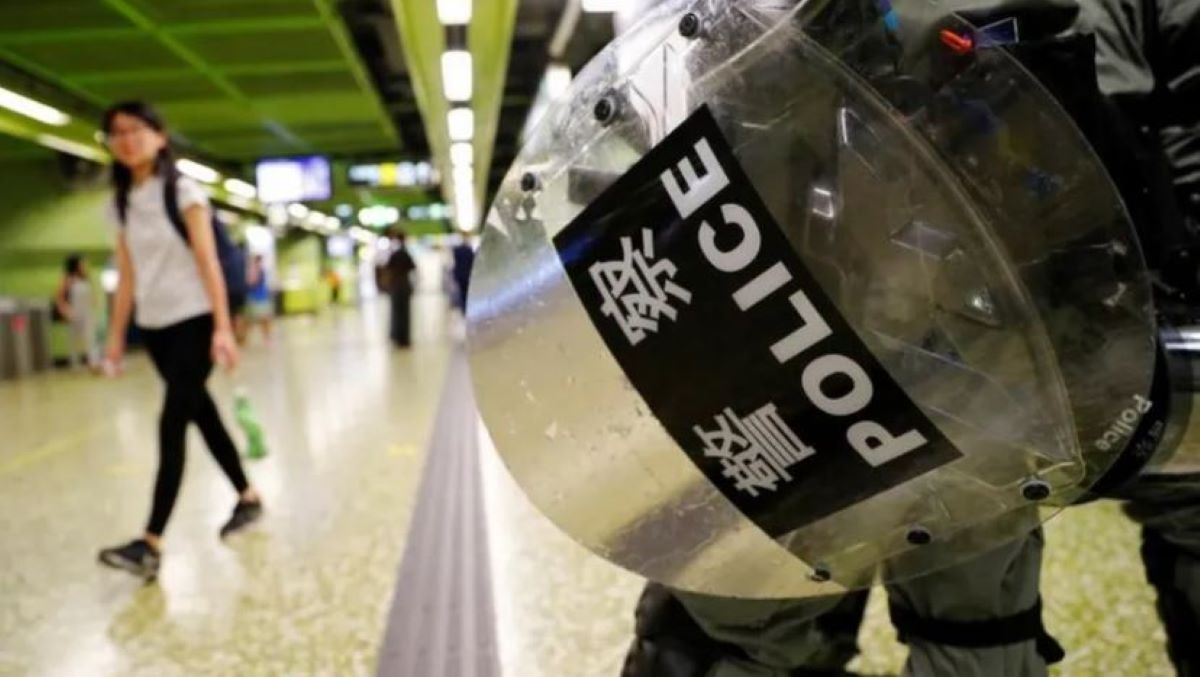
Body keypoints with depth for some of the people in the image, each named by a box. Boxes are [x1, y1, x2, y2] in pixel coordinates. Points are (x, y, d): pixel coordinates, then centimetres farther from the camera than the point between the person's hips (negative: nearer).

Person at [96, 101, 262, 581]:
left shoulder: (183, 191, -8)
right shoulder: (120, 203, 9)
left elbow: (209, 264, -13)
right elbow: (127, 276, 12)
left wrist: (223, 327, -20)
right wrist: (116, 335, 10)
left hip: (193, 321, -6)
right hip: (154, 327, 6)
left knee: (172, 425, -12)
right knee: (202, 415, 12)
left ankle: (151, 543, -12)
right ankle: (248, 498, 28)